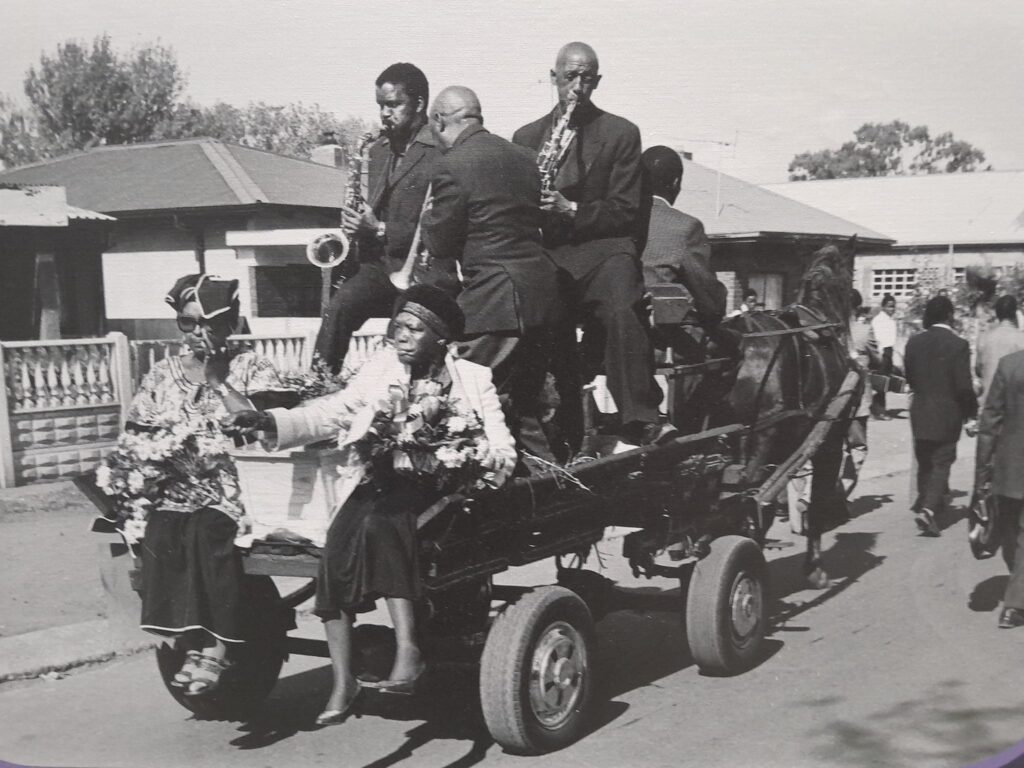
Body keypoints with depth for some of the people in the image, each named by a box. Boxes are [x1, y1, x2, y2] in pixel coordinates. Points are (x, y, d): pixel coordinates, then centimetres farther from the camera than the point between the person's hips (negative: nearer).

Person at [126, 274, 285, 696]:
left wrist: (217, 379, -10)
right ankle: (194, 643, -21)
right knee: (158, 534, -29)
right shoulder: (162, 373, 16)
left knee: (207, 531, -34)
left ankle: (215, 648, -25)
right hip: (174, 489, 3)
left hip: (233, 489, -3)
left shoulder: (252, 368, 6)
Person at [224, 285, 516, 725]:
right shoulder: (382, 368, 15)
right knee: (338, 543, -26)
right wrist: (269, 421, -8)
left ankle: (408, 647, -33)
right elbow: (333, 412, 6)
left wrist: (495, 458, -21)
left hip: (437, 486, -3)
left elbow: (502, 449, 4)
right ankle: (342, 680, -21)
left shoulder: (472, 379, 8)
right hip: (380, 482, 3)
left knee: (379, 523, -34)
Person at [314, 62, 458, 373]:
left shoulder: (442, 152, -8)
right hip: (380, 261, 6)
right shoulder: (379, 150, 18)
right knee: (340, 306, -21)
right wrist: (358, 225, 6)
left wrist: (381, 231, -16)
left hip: (426, 269, -6)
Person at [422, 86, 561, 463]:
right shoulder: (521, 157, 13)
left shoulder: (454, 167, -12)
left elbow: (440, 244, -8)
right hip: (541, 294, 9)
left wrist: (428, 218, 14)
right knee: (526, 409, 18)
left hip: (496, 302, -9)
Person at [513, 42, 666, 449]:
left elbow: (625, 210, 1)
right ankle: (567, 444, 5)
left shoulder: (621, 133, 8)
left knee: (622, 314, -31)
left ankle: (642, 422, -34)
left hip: (603, 249, -3)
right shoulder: (526, 136, 19)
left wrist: (572, 210, -14)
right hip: (546, 255, 3)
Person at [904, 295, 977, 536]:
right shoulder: (958, 345, -14)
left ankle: (925, 505, 32)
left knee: (924, 464, 19)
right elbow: (964, 386, -14)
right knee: (941, 464, 1)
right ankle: (928, 509, -14)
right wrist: (971, 410, 2)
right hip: (947, 415, -4)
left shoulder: (914, 342, -1)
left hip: (920, 414, 4)